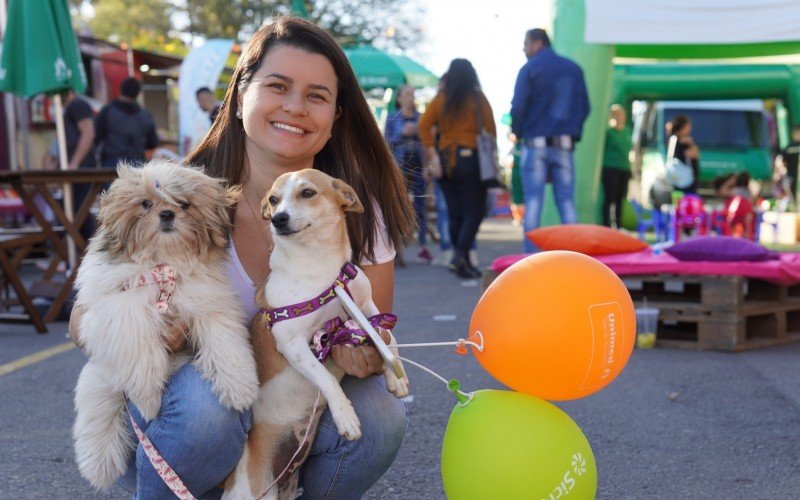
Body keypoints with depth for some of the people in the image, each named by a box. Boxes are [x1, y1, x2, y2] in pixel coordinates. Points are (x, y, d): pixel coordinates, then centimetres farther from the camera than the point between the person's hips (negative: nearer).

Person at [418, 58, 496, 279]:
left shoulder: (440, 99, 5)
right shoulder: (478, 99, -1)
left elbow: (424, 125, -4)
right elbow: (491, 130, -5)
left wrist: (432, 154, -4)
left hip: (446, 160, 4)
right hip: (470, 158, -4)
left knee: (455, 213, 10)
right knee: (474, 211, -1)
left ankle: (461, 261, 13)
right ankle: (460, 255, -19)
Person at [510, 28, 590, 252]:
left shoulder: (529, 69, -4)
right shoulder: (573, 69, 11)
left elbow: (518, 106, -10)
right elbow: (585, 106, 11)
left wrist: (517, 131, 6)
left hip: (536, 143, -4)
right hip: (565, 144, 4)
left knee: (533, 201, -1)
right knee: (566, 202, 5)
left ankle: (532, 255, -4)